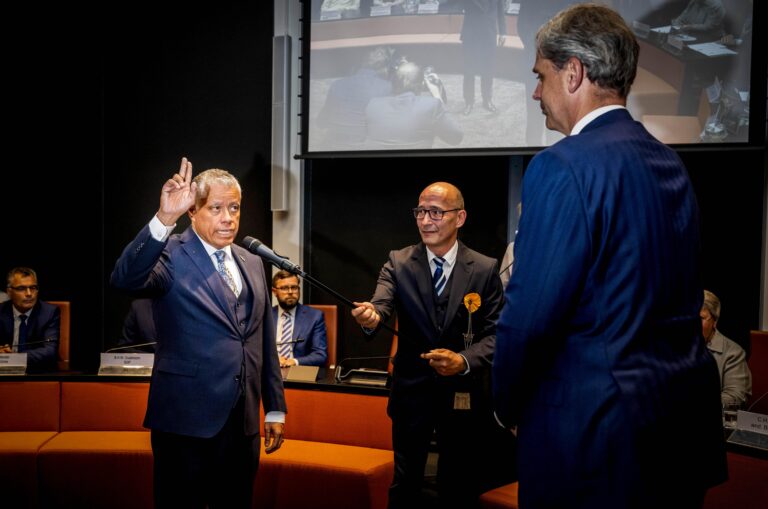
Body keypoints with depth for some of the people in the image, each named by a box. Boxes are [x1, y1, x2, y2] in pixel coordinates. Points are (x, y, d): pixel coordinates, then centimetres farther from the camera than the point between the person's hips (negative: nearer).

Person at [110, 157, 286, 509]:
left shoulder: (252, 263, 12)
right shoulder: (171, 255, -6)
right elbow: (125, 279, -29)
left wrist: (275, 408, 15)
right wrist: (163, 220, -40)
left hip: (242, 423, 6)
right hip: (186, 421, -5)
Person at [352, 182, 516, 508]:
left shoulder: (485, 270, -5)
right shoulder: (398, 263, -3)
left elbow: (494, 334, -7)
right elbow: (382, 305, -20)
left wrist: (464, 361, -25)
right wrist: (371, 316, -44)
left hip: (462, 394, 0)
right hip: (411, 391, 1)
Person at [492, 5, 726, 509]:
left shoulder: (563, 168, -18)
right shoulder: (671, 163, 7)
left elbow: (529, 315, -20)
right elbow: (683, 298, 12)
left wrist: (509, 406, -3)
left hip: (598, 427, -8)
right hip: (686, 412, 8)